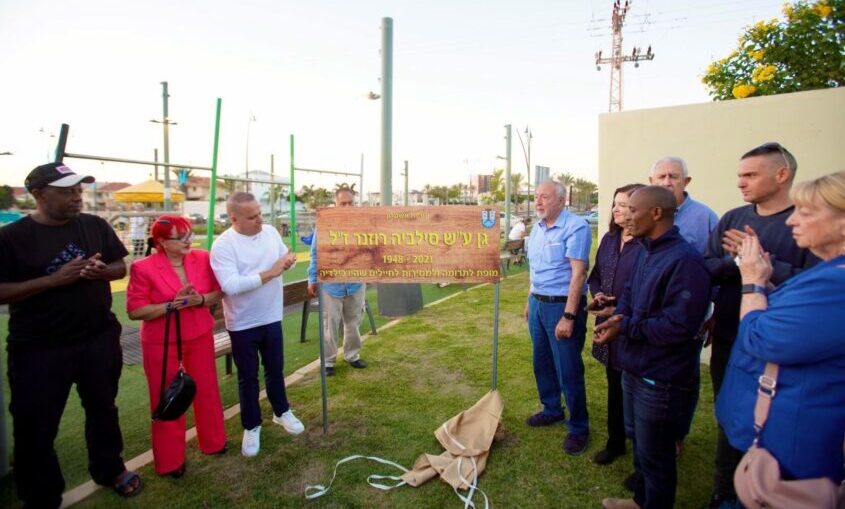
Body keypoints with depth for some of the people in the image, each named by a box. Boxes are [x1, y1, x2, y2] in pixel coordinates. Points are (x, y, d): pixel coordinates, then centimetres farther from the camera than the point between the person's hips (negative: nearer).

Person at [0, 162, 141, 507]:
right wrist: (55, 278, -25)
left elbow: (121, 267, 6)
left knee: (103, 409, 20)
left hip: (99, 339, 3)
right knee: (36, 424, 9)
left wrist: (103, 271, -16)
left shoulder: (95, 226, 0)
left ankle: (109, 469, 42)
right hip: (39, 349, -3)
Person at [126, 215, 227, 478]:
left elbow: (218, 291, 1)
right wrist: (173, 305, -25)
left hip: (200, 336, 3)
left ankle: (213, 442, 38)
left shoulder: (202, 258, -5)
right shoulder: (143, 268, -15)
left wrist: (200, 299, -20)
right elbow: (135, 310, -14)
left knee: (207, 390, 15)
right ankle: (170, 460, 28)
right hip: (161, 343, -3)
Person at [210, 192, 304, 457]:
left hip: (272, 318, 5)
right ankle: (251, 427, 30)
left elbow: (283, 257, 11)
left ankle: (281, 412, 41)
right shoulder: (223, 245, -19)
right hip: (242, 324, -4)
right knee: (248, 377, 12)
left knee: (275, 369, 20)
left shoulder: (270, 231, -2)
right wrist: (270, 273, -31)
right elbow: (231, 285, -29)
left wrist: (289, 260, -13)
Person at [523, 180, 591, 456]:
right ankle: (552, 410, 39)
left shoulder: (576, 226, -16)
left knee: (568, 371, 3)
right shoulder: (537, 228, 9)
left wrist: (569, 316, -23)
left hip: (562, 305, -8)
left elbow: (578, 273, -20)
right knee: (542, 363, 19)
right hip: (538, 303, 8)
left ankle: (579, 427, 21)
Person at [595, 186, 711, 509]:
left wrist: (625, 328, -20)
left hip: (660, 378, -9)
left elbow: (678, 326, -27)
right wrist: (617, 318, -5)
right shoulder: (645, 252, 7)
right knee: (639, 442, 26)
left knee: (654, 454, 11)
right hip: (634, 367, 9)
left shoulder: (685, 260, -23)